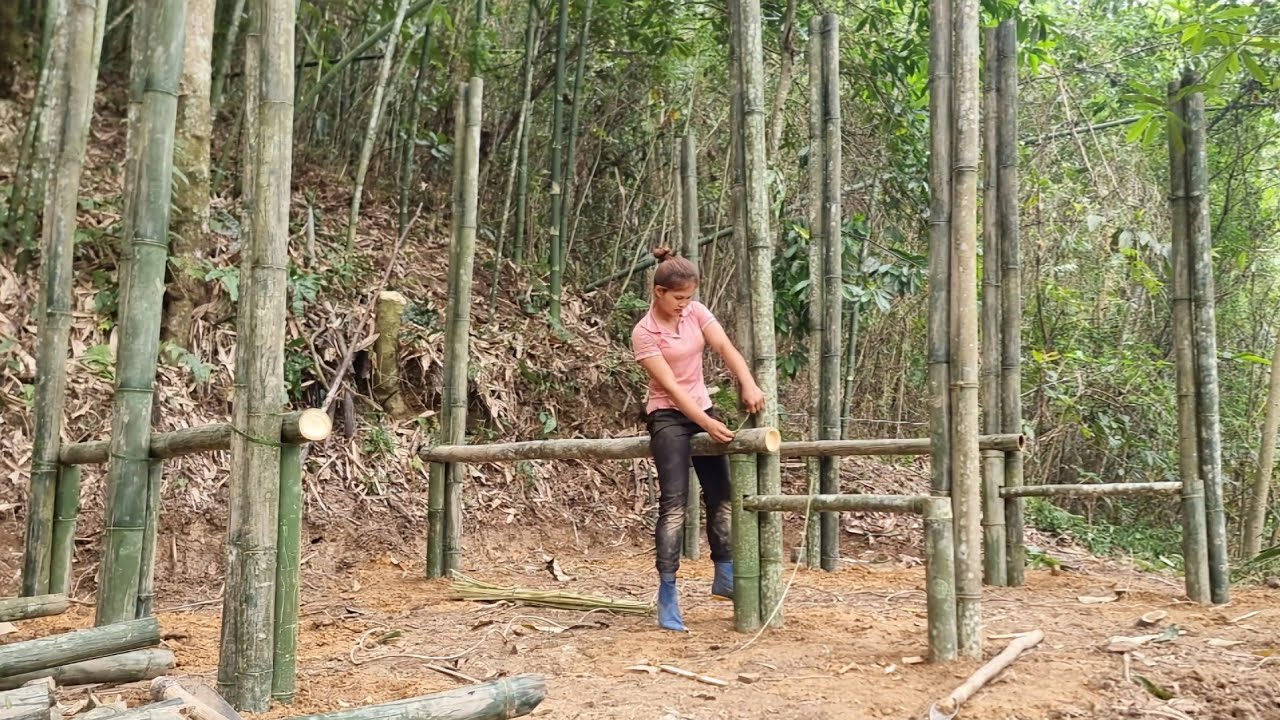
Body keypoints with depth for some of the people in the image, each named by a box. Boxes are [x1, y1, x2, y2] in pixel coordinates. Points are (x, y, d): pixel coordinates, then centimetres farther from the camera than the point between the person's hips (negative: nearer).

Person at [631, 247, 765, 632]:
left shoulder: (696, 312, 0)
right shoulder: (645, 332, -14)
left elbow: (725, 347, -13)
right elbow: (670, 386, -20)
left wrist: (748, 384, -30)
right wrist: (708, 424, -27)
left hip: (703, 409, 6)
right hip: (669, 416, -6)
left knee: (720, 495, 12)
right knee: (674, 502, -15)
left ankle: (724, 576, 26)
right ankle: (667, 596, -12)